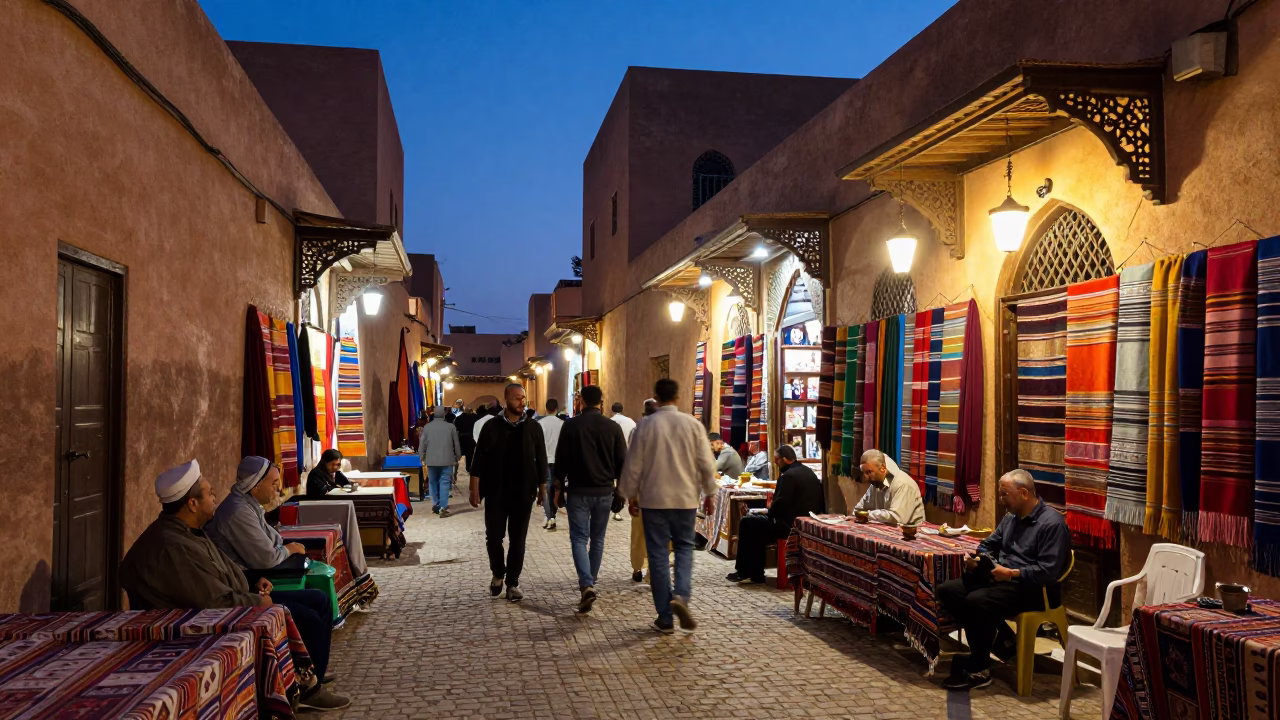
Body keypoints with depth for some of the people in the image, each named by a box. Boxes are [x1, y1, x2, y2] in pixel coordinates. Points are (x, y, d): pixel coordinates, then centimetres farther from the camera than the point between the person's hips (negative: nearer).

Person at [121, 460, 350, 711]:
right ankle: (309, 689, 7)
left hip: (240, 600, 10)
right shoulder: (173, 548, -28)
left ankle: (314, 674, 19)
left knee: (319, 601, 7)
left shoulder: (185, 530, 6)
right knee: (308, 619, -15)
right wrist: (259, 602, -13)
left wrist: (253, 585, 6)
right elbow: (219, 604, -29)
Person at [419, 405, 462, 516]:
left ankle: (435, 504, 21)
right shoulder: (451, 427, -3)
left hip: (431, 460, 2)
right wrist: (457, 458, 15)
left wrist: (422, 458, 13)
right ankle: (443, 507, -10)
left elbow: (422, 444, 2)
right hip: (447, 460, -2)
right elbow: (456, 444, 3)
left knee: (433, 482, 15)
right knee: (444, 483, -2)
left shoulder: (427, 427, 1)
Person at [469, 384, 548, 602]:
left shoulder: (533, 428, 2)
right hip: (496, 492, 0)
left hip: (522, 493, 1)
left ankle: (513, 583, 16)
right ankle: (498, 574, 28)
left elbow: (541, 461, 6)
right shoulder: (492, 427, -1)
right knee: (493, 537, 3)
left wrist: (542, 488, 3)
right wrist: (475, 489, -6)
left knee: (518, 540, 5)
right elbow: (479, 460, -1)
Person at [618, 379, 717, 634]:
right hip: (685, 498, 1)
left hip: (653, 499, -1)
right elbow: (706, 463, -1)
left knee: (658, 554, 5)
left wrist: (631, 495, 10)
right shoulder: (693, 424, -3)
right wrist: (708, 493, 13)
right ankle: (681, 596, -9)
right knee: (684, 548, 16)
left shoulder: (645, 426, -6)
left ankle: (665, 618, 9)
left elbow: (633, 465, -3)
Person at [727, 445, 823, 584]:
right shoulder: (808, 472, 13)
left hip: (790, 525, -10)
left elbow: (780, 503, -20)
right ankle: (755, 574, 21)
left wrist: (768, 511, -1)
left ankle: (745, 572, 8)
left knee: (747, 523, 2)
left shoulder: (789, 475, -17)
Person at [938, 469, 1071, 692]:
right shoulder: (1011, 517, 14)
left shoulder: (1052, 523, -14)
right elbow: (989, 544, 22)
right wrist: (976, 558, -1)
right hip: (999, 578, 9)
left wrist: (1012, 573, -25)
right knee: (947, 591, -8)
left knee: (976, 601, -32)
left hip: (1031, 588, -9)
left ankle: (979, 670, -15)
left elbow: (1049, 571, -21)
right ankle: (999, 638, 0)